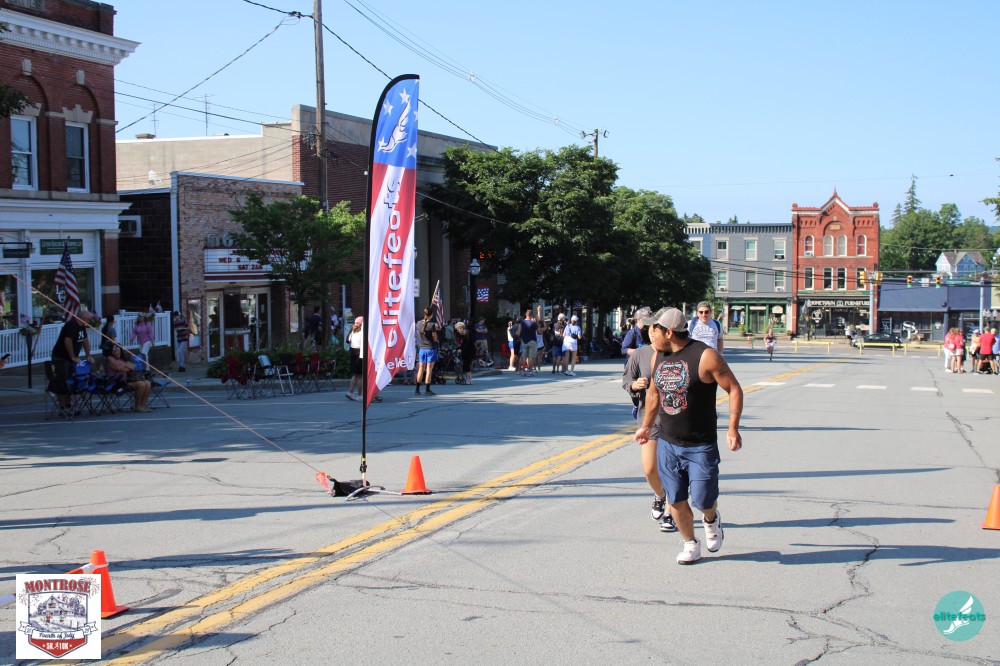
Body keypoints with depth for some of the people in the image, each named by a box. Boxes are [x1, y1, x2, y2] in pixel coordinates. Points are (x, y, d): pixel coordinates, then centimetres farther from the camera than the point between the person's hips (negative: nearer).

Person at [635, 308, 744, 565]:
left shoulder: (705, 356, -15)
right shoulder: (658, 356, 5)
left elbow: (734, 389, -10)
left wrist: (733, 428, -16)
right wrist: (646, 426, 27)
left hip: (701, 446, -5)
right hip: (667, 444, 5)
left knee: (703, 500, -1)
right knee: (675, 500, 5)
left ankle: (712, 519, 34)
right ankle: (690, 544, 25)